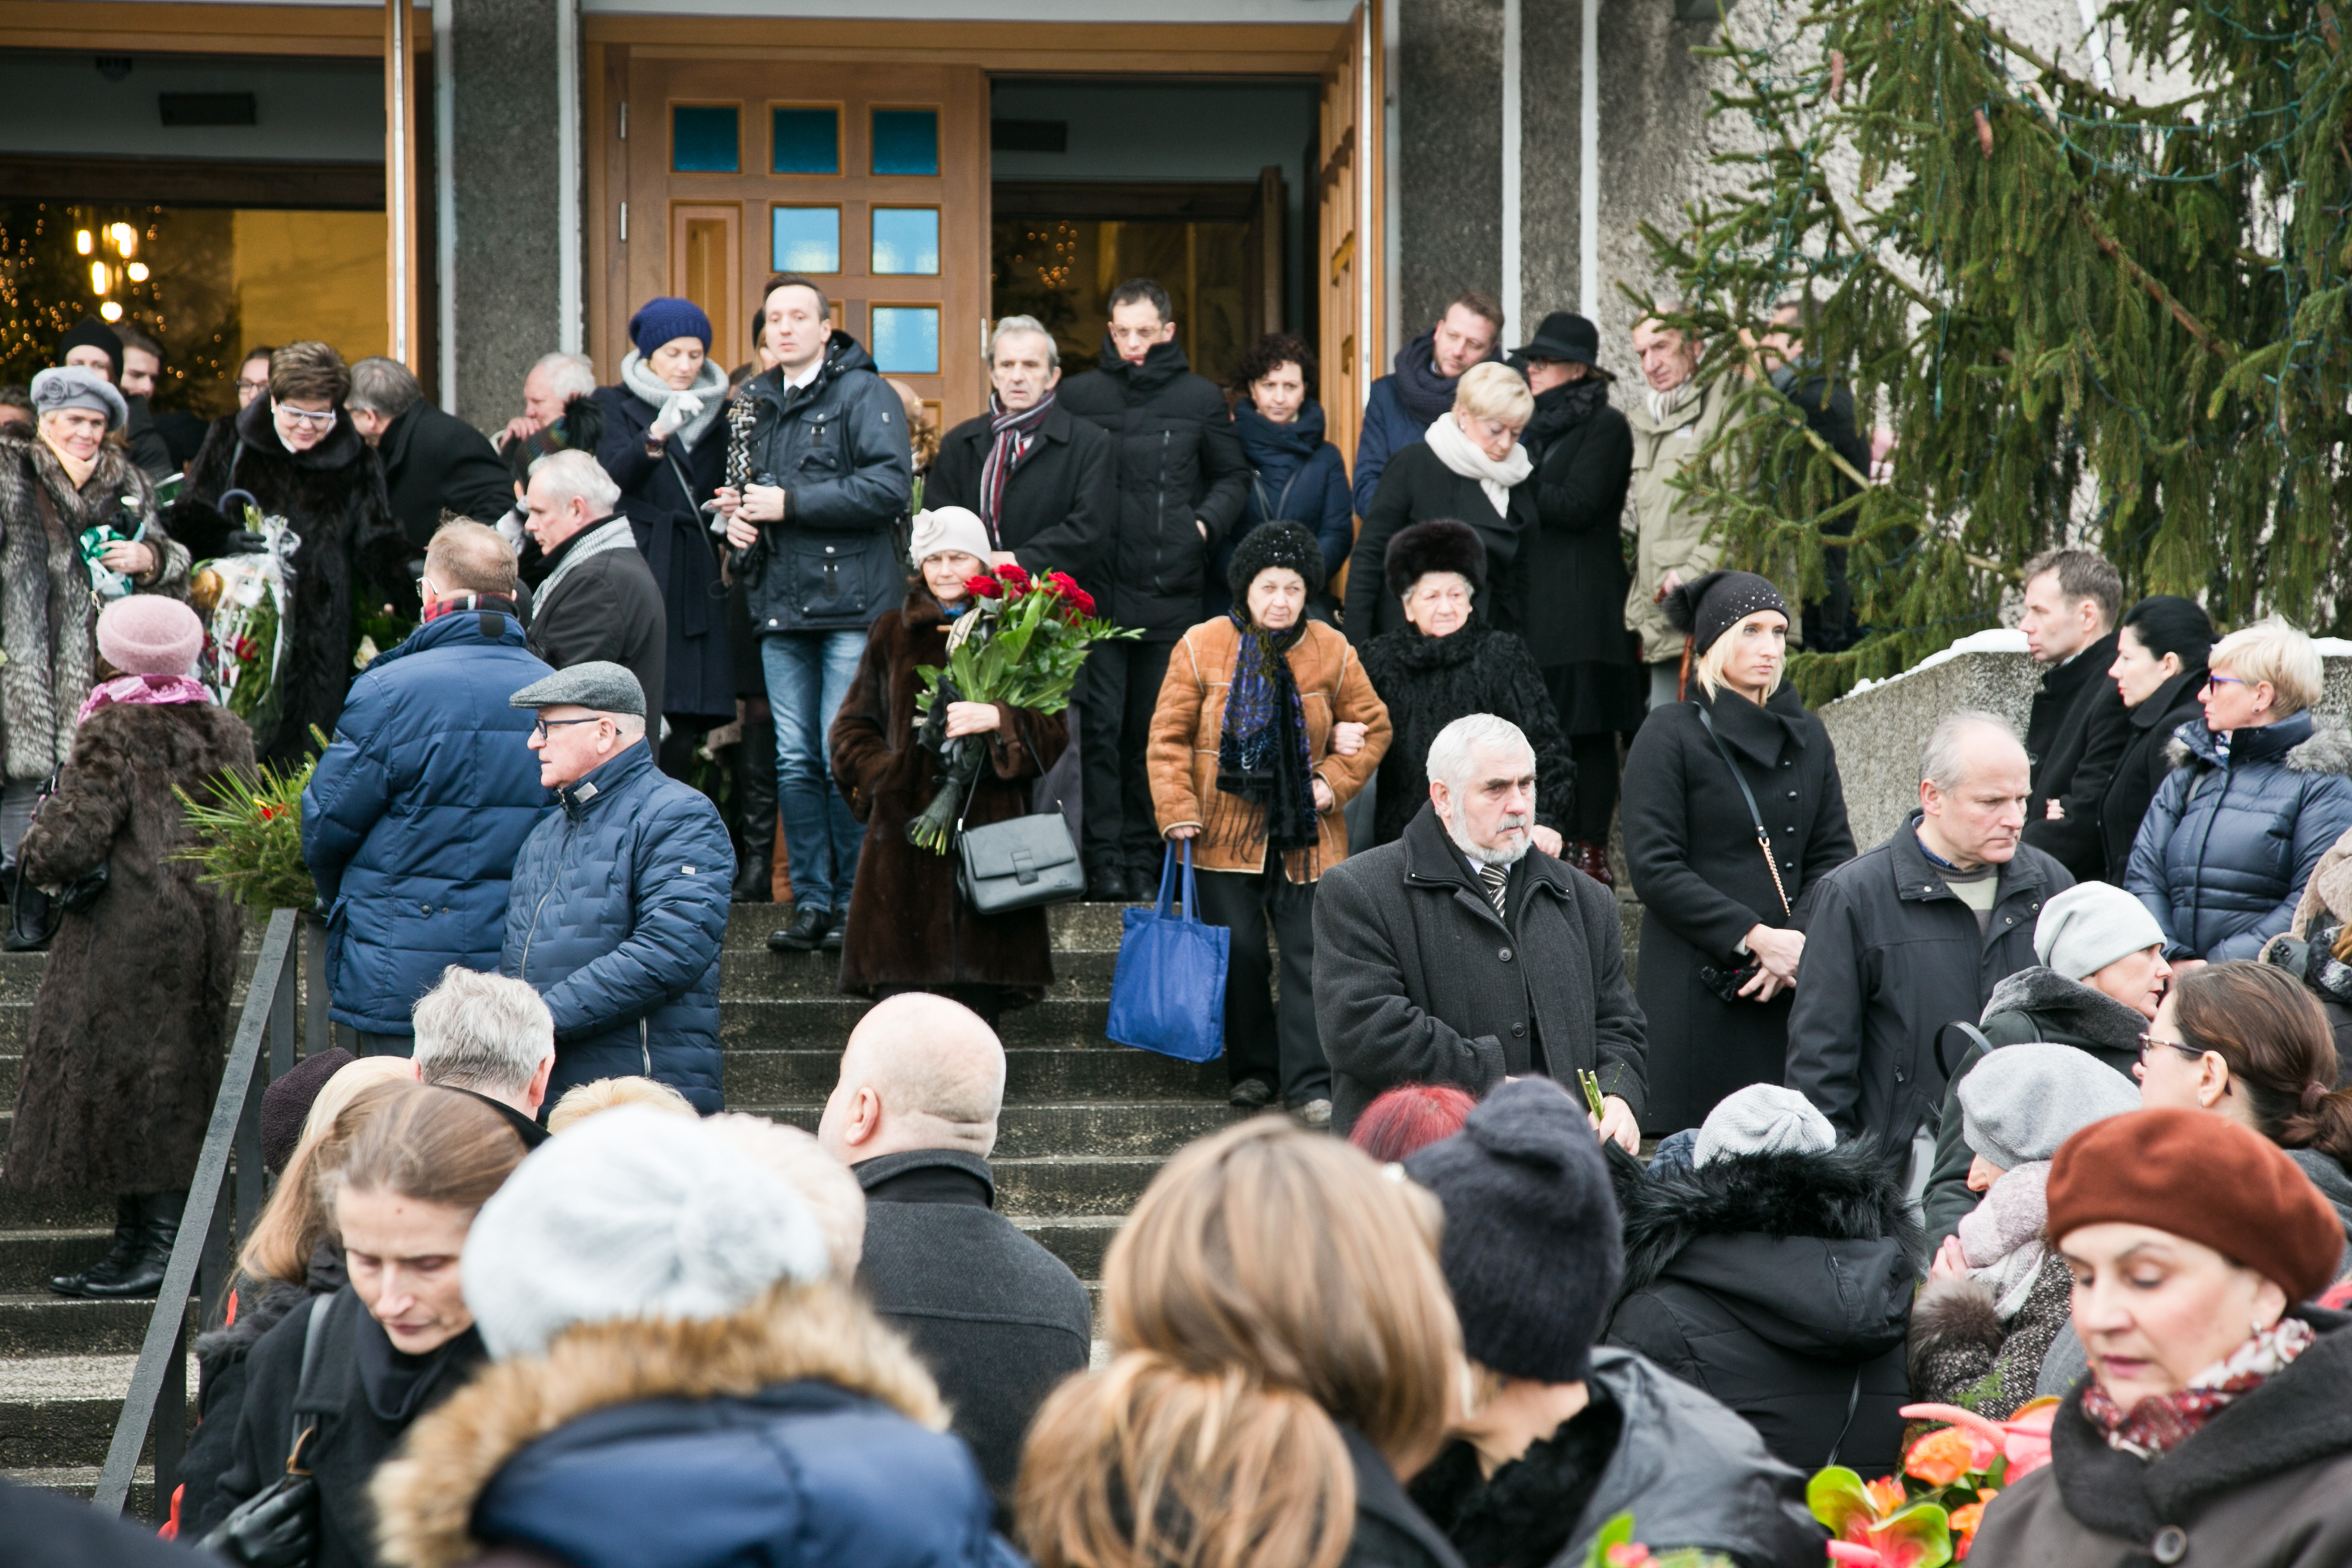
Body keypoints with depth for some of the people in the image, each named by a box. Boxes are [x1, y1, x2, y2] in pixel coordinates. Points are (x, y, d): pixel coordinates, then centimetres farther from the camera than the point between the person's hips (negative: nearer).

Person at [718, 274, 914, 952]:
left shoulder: (864, 394, -5)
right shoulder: (756, 403, 18)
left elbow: (890, 485, -17)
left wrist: (789, 503, -16)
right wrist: (737, 513, 7)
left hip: (852, 603, -6)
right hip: (780, 609, 6)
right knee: (795, 762, 5)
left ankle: (858, 900, 2)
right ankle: (811, 900, 12)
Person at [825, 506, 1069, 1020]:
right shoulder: (893, 636, 14)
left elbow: (1052, 730, 4)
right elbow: (851, 730, 17)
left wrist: (999, 719, -14)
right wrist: (883, 773, -1)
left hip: (988, 824, -1)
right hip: (906, 834, 1)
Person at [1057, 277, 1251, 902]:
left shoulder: (1200, 398, 9)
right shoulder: (1078, 396, 6)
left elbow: (1233, 476, 17)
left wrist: (1206, 523, 0)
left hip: (1171, 590, 1)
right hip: (1097, 587, -1)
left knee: (1154, 727, 6)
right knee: (1100, 724, -5)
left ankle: (1143, 856, 14)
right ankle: (1104, 857, -2)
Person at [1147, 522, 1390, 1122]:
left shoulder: (1332, 652, 0)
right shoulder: (1202, 646, -5)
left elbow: (1372, 728, 11)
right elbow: (1170, 737, -1)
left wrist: (1335, 781, -4)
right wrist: (1177, 811, -10)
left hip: (1305, 833, 1)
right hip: (1226, 832, -1)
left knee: (1312, 958, -4)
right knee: (1239, 956, 4)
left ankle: (1309, 1082, 0)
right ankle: (1253, 1069, 21)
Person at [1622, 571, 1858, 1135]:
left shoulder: (1806, 736, 16)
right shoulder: (1671, 735, 0)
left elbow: (1834, 855, 12)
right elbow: (1654, 869, -8)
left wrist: (1799, 942, -7)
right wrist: (1754, 937, -14)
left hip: (1793, 983, 5)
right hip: (1699, 986, -4)